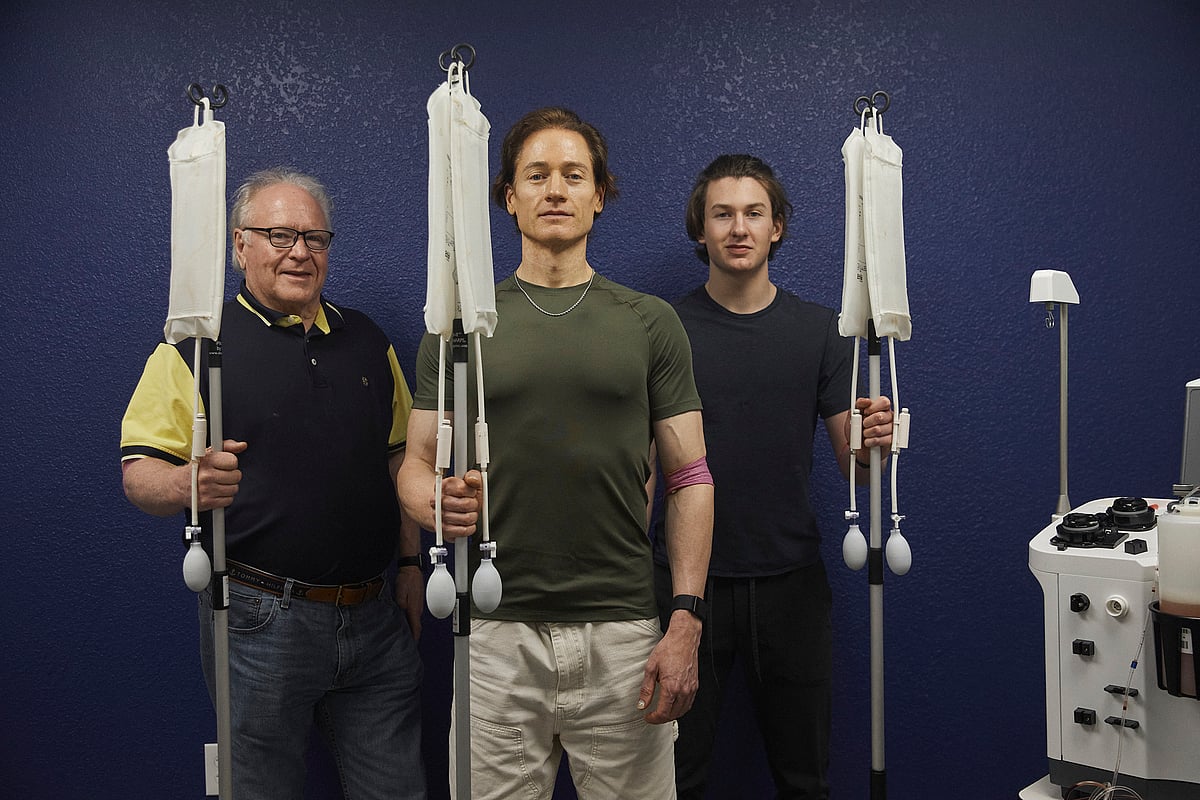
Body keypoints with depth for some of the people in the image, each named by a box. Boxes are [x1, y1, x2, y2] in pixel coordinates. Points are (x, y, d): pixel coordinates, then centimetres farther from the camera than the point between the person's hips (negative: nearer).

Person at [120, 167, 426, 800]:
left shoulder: (367, 341, 12)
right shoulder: (197, 344, -3)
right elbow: (139, 471, -6)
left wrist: (410, 564, 13)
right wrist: (192, 483, -28)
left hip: (376, 615, 4)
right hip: (261, 621, -4)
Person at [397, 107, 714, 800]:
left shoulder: (651, 322, 4)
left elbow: (690, 477, 2)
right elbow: (417, 464, 6)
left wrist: (687, 621, -7)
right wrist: (439, 503, -19)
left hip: (624, 631, 0)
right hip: (498, 634, 0)